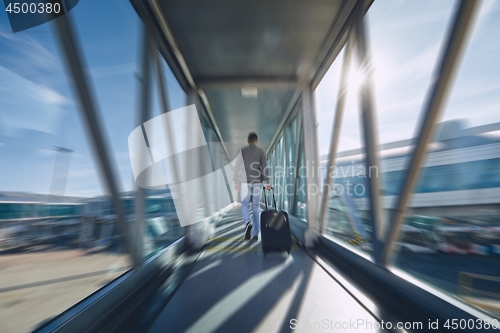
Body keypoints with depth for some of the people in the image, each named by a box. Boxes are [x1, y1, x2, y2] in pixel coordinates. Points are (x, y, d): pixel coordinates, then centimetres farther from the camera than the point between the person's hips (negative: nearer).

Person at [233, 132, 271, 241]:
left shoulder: (242, 150, 3)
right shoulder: (261, 151, 5)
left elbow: (238, 167, -1)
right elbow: (264, 168, -5)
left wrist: (236, 182, 3)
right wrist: (266, 182, -8)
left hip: (246, 182, -1)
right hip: (257, 182, 1)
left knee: (245, 205, 12)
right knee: (255, 206, 8)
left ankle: (248, 223, -16)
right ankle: (255, 234, 12)